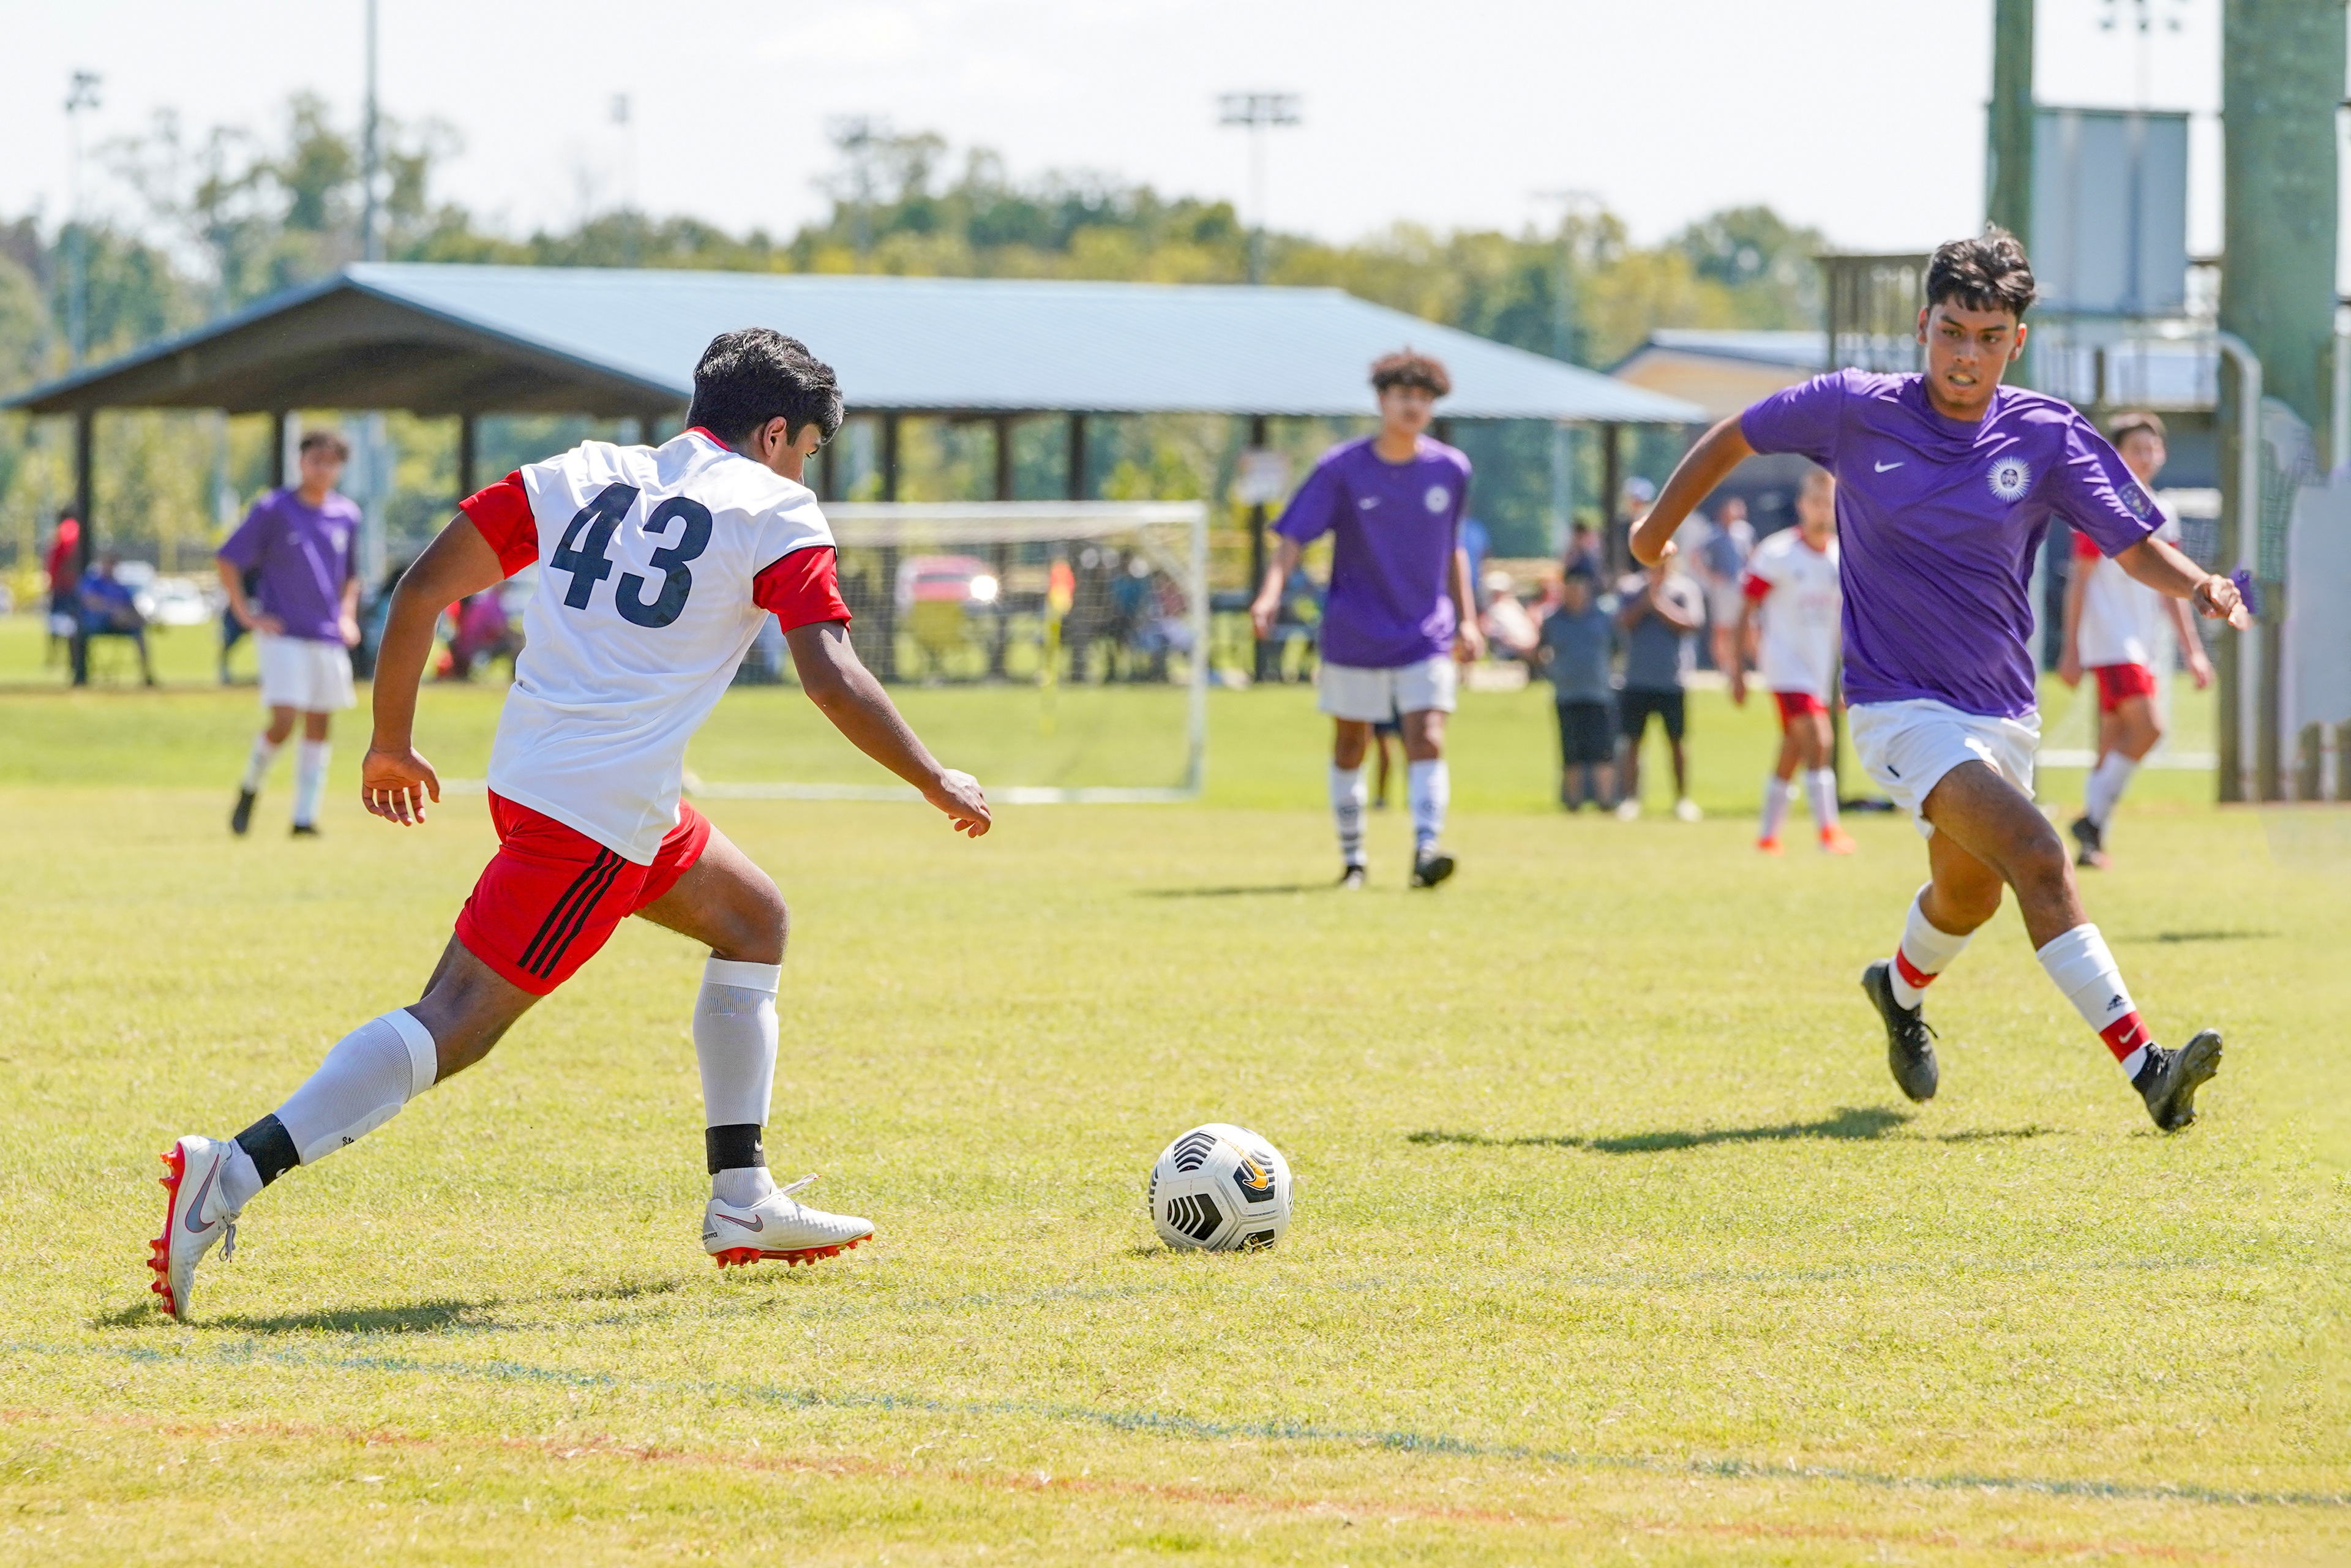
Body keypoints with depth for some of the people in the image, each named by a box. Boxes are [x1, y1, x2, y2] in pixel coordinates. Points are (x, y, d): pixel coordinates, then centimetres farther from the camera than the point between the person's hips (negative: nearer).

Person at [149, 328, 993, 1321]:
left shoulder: (578, 477, 16)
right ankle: (234, 1174, -24)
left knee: (754, 919, 25)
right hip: (603, 814, -8)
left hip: (525, 779, 8)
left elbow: (423, 587, 11)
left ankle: (742, 1206, 24)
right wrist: (935, 783, 3)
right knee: (453, 1027, -11)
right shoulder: (776, 514, -1)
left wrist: (391, 742, 20)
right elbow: (832, 679, -10)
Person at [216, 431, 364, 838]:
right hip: (282, 635, -5)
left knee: (319, 726, 3)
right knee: (283, 723, -14)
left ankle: (305, 817, 9)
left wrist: (347, 614, 10)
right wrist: (246, 615, -7)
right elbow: (227, 560, -2)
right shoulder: (273, 510, -5)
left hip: (329, 637, 5)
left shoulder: (347, 516, 8)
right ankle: (250, 787, 13)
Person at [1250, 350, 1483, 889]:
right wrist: (1270, 595, -29)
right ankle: (1352, 859, 23)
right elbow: (1294, 538, -13)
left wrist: (1466, 620, 11)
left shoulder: (1451, 470, 0)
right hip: (1354, 636, -1)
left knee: (1428, 741, -15)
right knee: (1350, 745, 9)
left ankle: (1426, 849, -23)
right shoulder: (1342, 469, -8)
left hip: (1426, 637, 1)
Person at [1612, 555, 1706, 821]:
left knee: (1676, 740, 1)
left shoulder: (1685, 589, 3)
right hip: (1637, 678, 2)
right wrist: (1647, 599, -13)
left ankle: (1683, 798, 9)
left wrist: (1660, 603, -13)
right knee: (1633, 740, 1)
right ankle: (1630, 797, 7)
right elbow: (1624, 622, -4)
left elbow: (1688, 624, -10)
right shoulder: (1630, 587, 8)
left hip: (1673, 680, -2)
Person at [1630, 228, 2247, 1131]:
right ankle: (2143, 1066, -34)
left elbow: (2136, 547, -6)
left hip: (2001, 710, 5)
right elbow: (1733, 439, 7)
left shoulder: (2049, 437, -6)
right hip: (1899, 708, -5)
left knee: (1969, 896, 24)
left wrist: (2199, 586, -27)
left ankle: (1900, 991, 60)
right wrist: (1656, 531, 17)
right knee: (2037, 857, -26)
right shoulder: (1855, 411, -10)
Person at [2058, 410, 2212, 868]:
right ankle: (2093, 819, -14)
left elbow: (2170, 590, 21)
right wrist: (2071, 650, -9)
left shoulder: (2160, 517, 16)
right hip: (2109, 641, -7)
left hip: (2142, 644, 7)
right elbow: (2080, 583, -6)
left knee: (2113, 747, 7)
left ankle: (2091, 844, 9)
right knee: (2147, 728, -21)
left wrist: (2192, 651, 17)